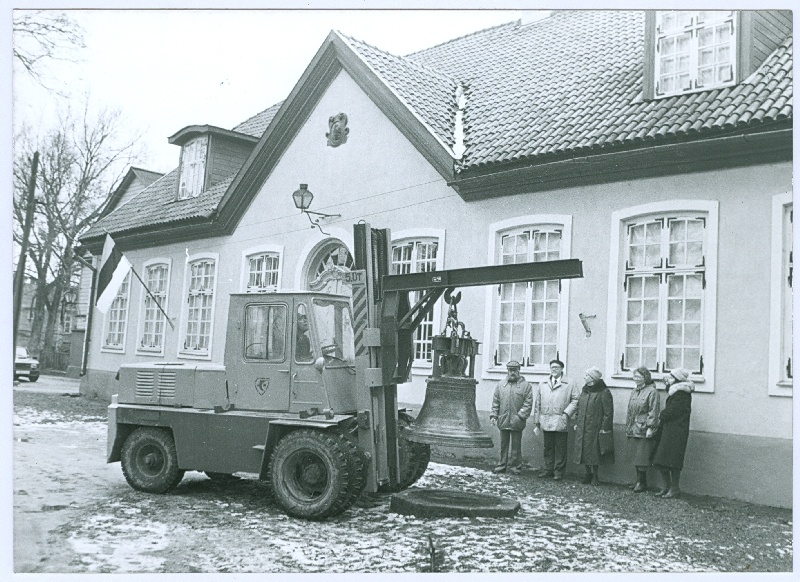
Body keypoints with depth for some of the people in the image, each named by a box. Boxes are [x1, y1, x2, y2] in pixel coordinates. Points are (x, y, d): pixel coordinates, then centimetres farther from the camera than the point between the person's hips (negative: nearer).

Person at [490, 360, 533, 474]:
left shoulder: (526, 386, 0)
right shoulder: (500, 385, 9)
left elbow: (528, 403, -5)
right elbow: (495, 402, 11)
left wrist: (520, 416, -14)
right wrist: (493, 416, 2)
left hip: (517, 422, -3)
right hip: (503, 421, 3)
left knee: (516, 446, 4)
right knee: (503, 445, 10)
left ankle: (515, 466, 12)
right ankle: (502, 465, 18)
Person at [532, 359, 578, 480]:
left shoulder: (569, 385, 4)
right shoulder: (542, 385, 13)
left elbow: (575, 400, 1)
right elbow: (537, 403, 13)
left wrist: (567, 413, -11)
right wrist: (536, 421, 10)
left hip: (561, 423, -3)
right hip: (546, 422, 3)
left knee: (560, 448, 1)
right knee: (548, 447, 9)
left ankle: (559, 471, 9)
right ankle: (548, 469, 18)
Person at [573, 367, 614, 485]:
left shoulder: (604, 392, -10)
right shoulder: (584, 391, 10)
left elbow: (608, 412, -12)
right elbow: (579, 408, 17)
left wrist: (605, 428, -15)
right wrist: (576, 423, 11)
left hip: (595, 429, -6)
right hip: (582, 428, 6)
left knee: (594, 452, 1)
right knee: (584, 451, 9)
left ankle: (595, 476, 13)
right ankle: (588, 473, 22)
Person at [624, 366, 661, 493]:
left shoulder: (652, 391, -8)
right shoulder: (635, 391, 16)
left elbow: (654, 411, -13)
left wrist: (650, 427, -17)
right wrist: (627, 426, 18)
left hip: (643, 430, -7)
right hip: (633, 429, 7)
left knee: (641, 458, -5)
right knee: (635, 457, 8)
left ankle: (642, 482, 5)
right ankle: (639, 481, 16)